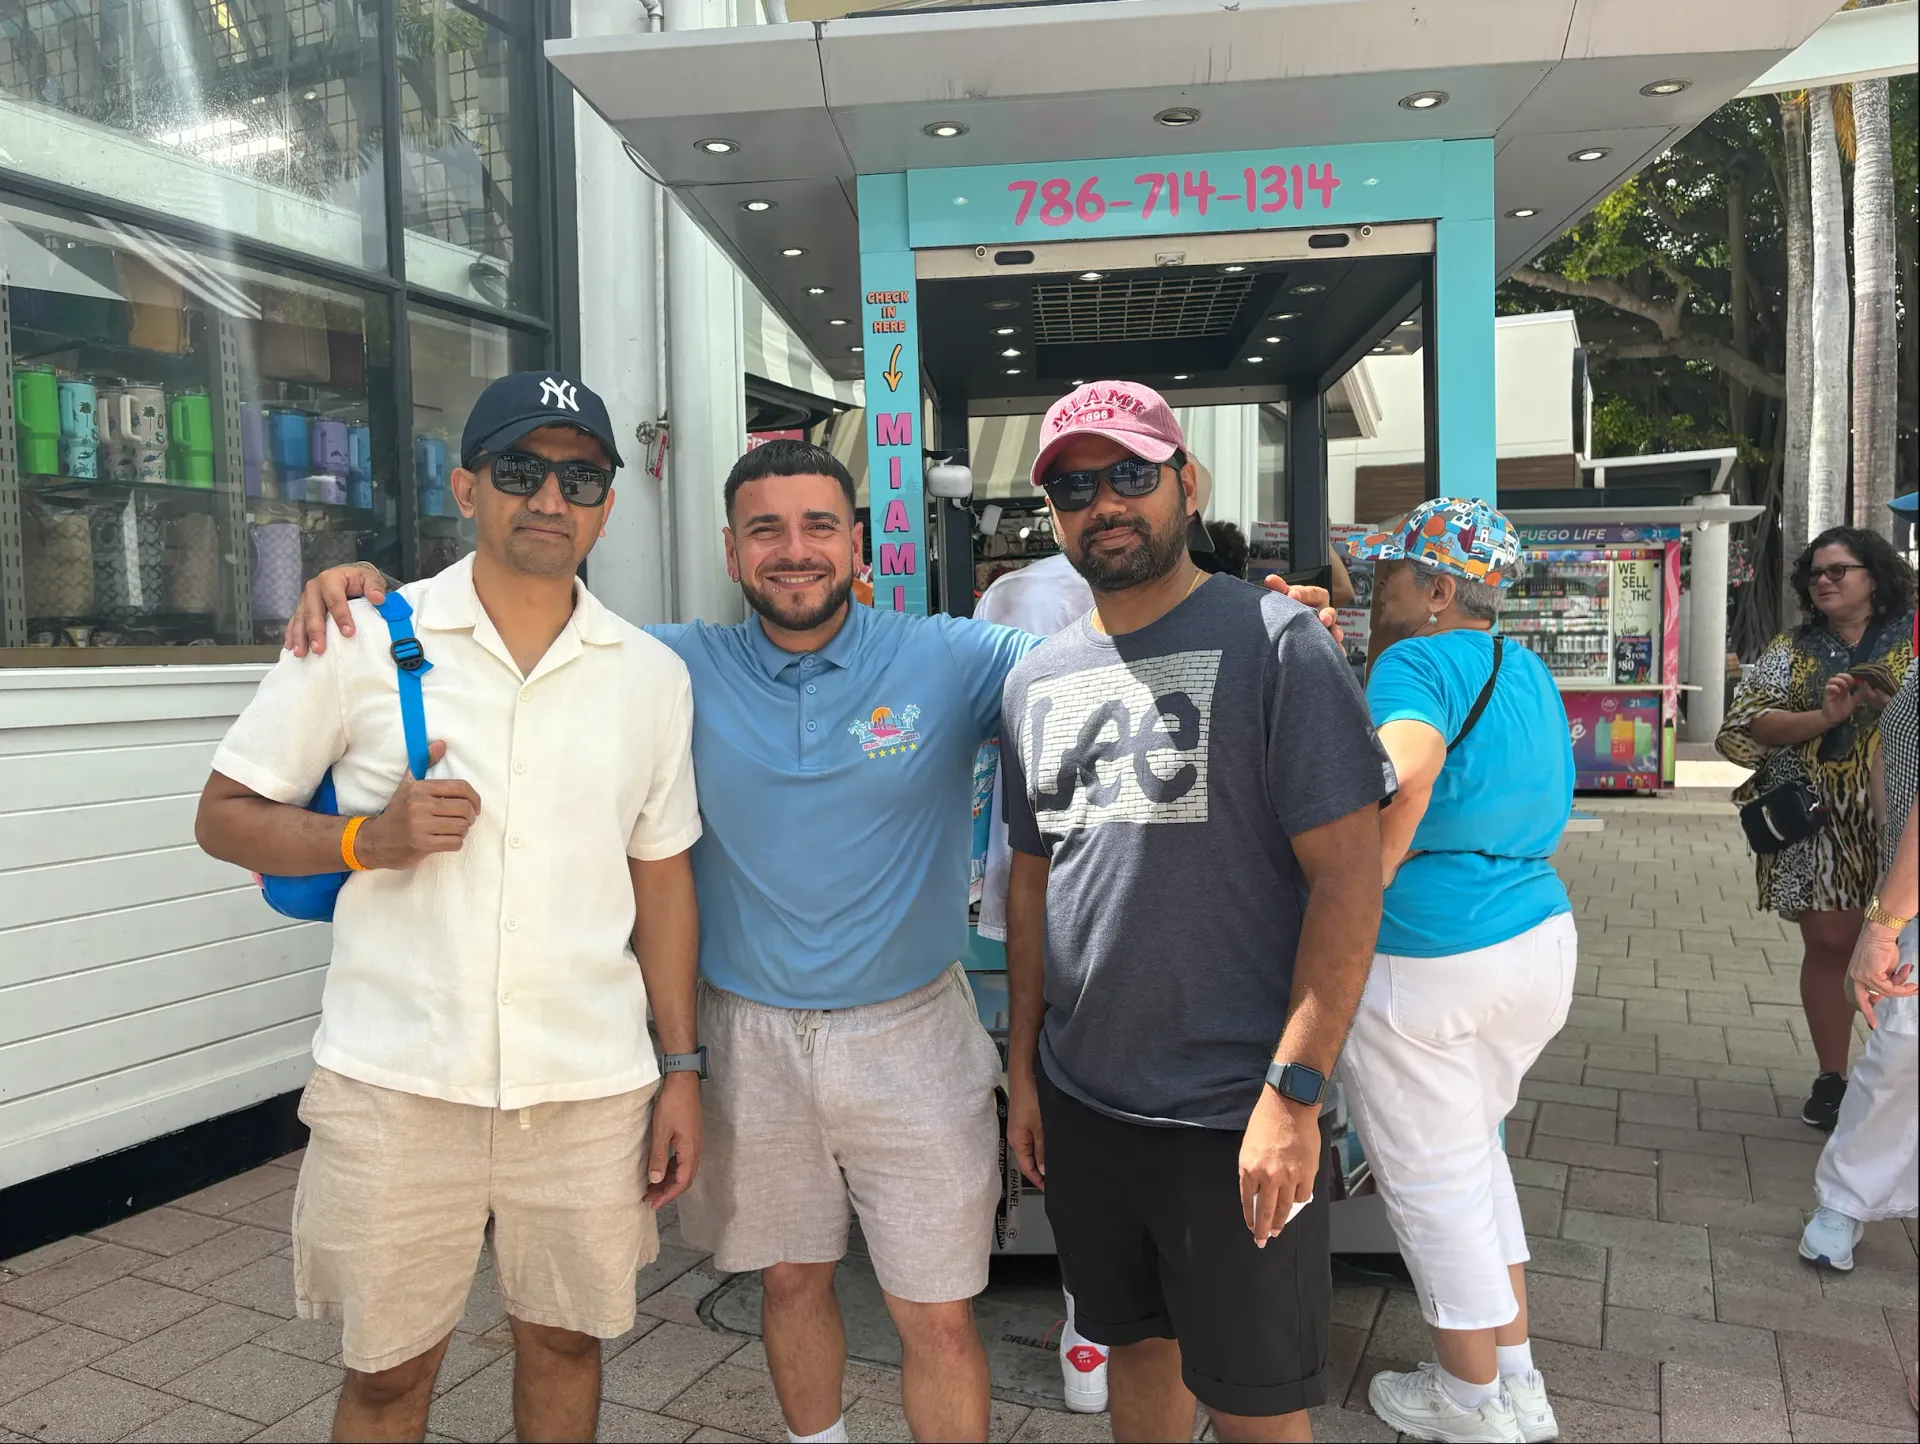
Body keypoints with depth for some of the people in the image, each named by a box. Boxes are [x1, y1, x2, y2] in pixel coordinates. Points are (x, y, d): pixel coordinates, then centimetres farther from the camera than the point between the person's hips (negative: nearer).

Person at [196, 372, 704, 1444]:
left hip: (592, 1085, 2)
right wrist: (370, 839, -16)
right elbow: (225, 816, 3)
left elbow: (662, 875, 9)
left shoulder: (653, 674, 5)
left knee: (566, 1340, 17)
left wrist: (682, 1070, 7)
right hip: (397, 1079, -1)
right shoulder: (361, 641, -2)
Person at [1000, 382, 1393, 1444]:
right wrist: (1022, 1067, 12)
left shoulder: (1274, 644, -10)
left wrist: (1293, 1091, -19)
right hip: (1079, 1102, 5)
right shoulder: (1036, 681, 8)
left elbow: (1347, 879, -14)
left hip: (1233, 1115, -5)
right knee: (1138, 1348, 22)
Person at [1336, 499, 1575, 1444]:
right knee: (1471, 1151, 24)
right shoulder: (1532, 674, 11)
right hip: (1542, 939, 9)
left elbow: (1405, 767, -34)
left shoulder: (1415, 663, -16)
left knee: (1432, 1184, 10)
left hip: (1422, 965, -8)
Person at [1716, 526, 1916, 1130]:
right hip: (1816, 823, 1)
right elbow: (1752, 723, -2)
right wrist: (1824, 717, -16)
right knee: (1829, 943, 5)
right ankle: (1832, 1078, 17)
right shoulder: (1791, 649, 9)